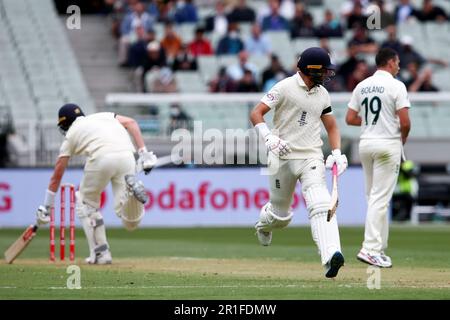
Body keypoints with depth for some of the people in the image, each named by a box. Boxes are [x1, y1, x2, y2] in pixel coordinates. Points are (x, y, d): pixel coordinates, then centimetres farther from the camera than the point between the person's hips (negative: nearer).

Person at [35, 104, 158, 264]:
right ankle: (131, 186, -25)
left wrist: (46, 207, 34)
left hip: (101, 159, -3)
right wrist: (143, 153, 12)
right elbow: (131, 122, 17)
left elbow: (57, 174, 27)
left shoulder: (70, 134, 26)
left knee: (86, 203, 23)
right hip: (126, 155, 3)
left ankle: (101, 253, 13)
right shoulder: (103, 116, 35)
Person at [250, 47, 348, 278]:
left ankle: (330, 255, -36)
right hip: (282, 158, -3)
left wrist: (337, 152, 1)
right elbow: (256, 114, -10)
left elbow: (331, 127, 19)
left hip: (311, 158, 3)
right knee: (281, 214, 9)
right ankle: (264, 224, 47)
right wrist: (269, 137, -27)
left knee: (320, 205, -21)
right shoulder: (285, 88, -7)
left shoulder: (322, 94, 10)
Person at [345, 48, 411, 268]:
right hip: (388, 145, -6)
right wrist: (403, 139, 5)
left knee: (375, 197, 15)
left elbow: (350, 119, 8)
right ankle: (370, 248, -14)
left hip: (365, 144, 6)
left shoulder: (362, 86, 9)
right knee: (380, 198, -8)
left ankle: (379, 248, 17)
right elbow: (405, 122, -14)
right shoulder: (396, 86, -9)